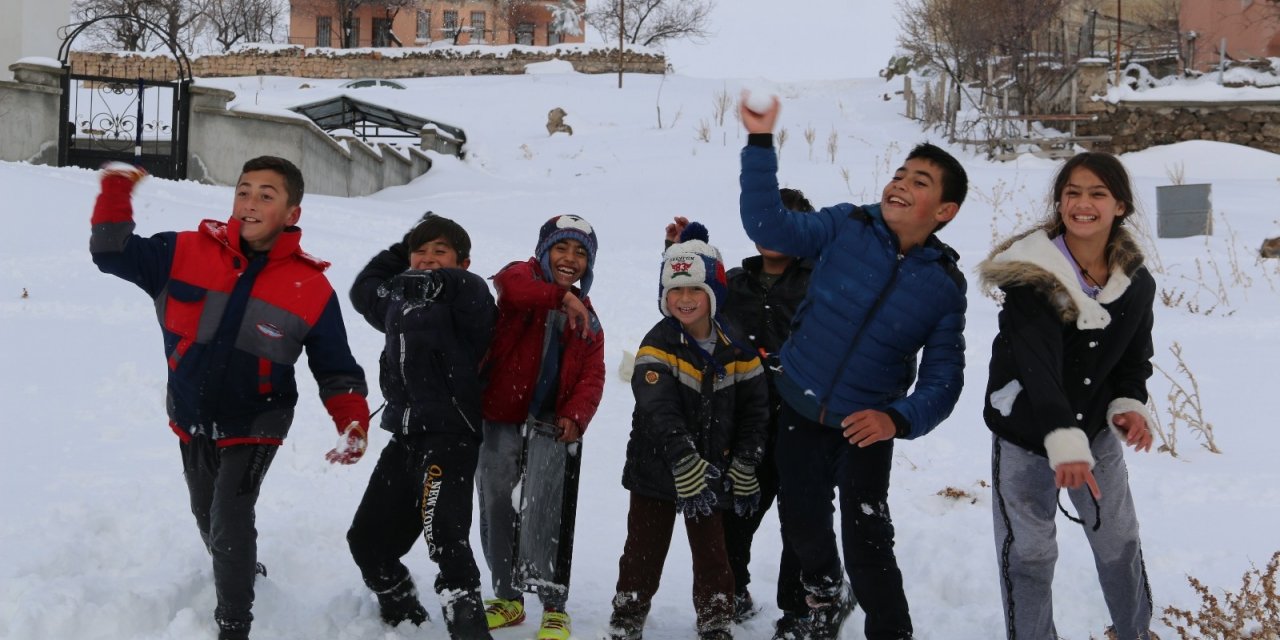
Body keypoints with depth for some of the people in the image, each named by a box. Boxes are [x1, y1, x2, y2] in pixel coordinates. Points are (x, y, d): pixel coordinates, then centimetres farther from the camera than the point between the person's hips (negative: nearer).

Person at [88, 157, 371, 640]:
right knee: (208, 520, 22)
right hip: (192, 422, 4)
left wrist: (353, 424, -22)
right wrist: (116, 194, -10)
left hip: (253, 429, -4)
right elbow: (113, 254, -2)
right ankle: (245, 576, 51)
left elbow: (336, 370, -8)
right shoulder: (186, 253, -11)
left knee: (229, 526, -17)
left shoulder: (312, 288, -15)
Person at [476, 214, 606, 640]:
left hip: (551, 428, 2)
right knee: (498, 513, 7)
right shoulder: (524, 278, 0)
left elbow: (591, 378, 2)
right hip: (500, 421, -2)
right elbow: (510, 286, -26)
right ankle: (508, 599, 21)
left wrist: (574, 417, -15)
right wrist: (560, 295, -29)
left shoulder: (586, 319, 13)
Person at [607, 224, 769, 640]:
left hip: (711, 472, 2)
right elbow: (659, 412, -25)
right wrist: (685, 466, -34)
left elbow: (754, 412, 3)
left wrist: (744, 471, -2)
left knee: (713, 555, 9)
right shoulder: (659, 345, -13)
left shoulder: (736, 348, -2)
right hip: (656, 471, -2)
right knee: (644, 555, 5)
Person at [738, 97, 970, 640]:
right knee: (802, 524, 16)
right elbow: (769, 226, -20)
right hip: (798, 411, 2)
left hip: (866, 427, -2)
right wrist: (760, 141, -28)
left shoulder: (945, 285, -9)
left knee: (867, 547, -8)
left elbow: (942, 379, -9)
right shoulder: (847, 227, -9)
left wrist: (899, 419, -27)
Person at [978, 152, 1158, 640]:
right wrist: (1062, 438, -48)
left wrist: (1129, 403, -13)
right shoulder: (1031, 274, -23)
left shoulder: (1137, 283, -6)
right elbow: (1037, 362, -35)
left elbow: (1134, 357, 9)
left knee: (1119, 541, 17)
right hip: (1025, 435, -5)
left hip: (1096, 430, 5)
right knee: (1028, 553, 3)